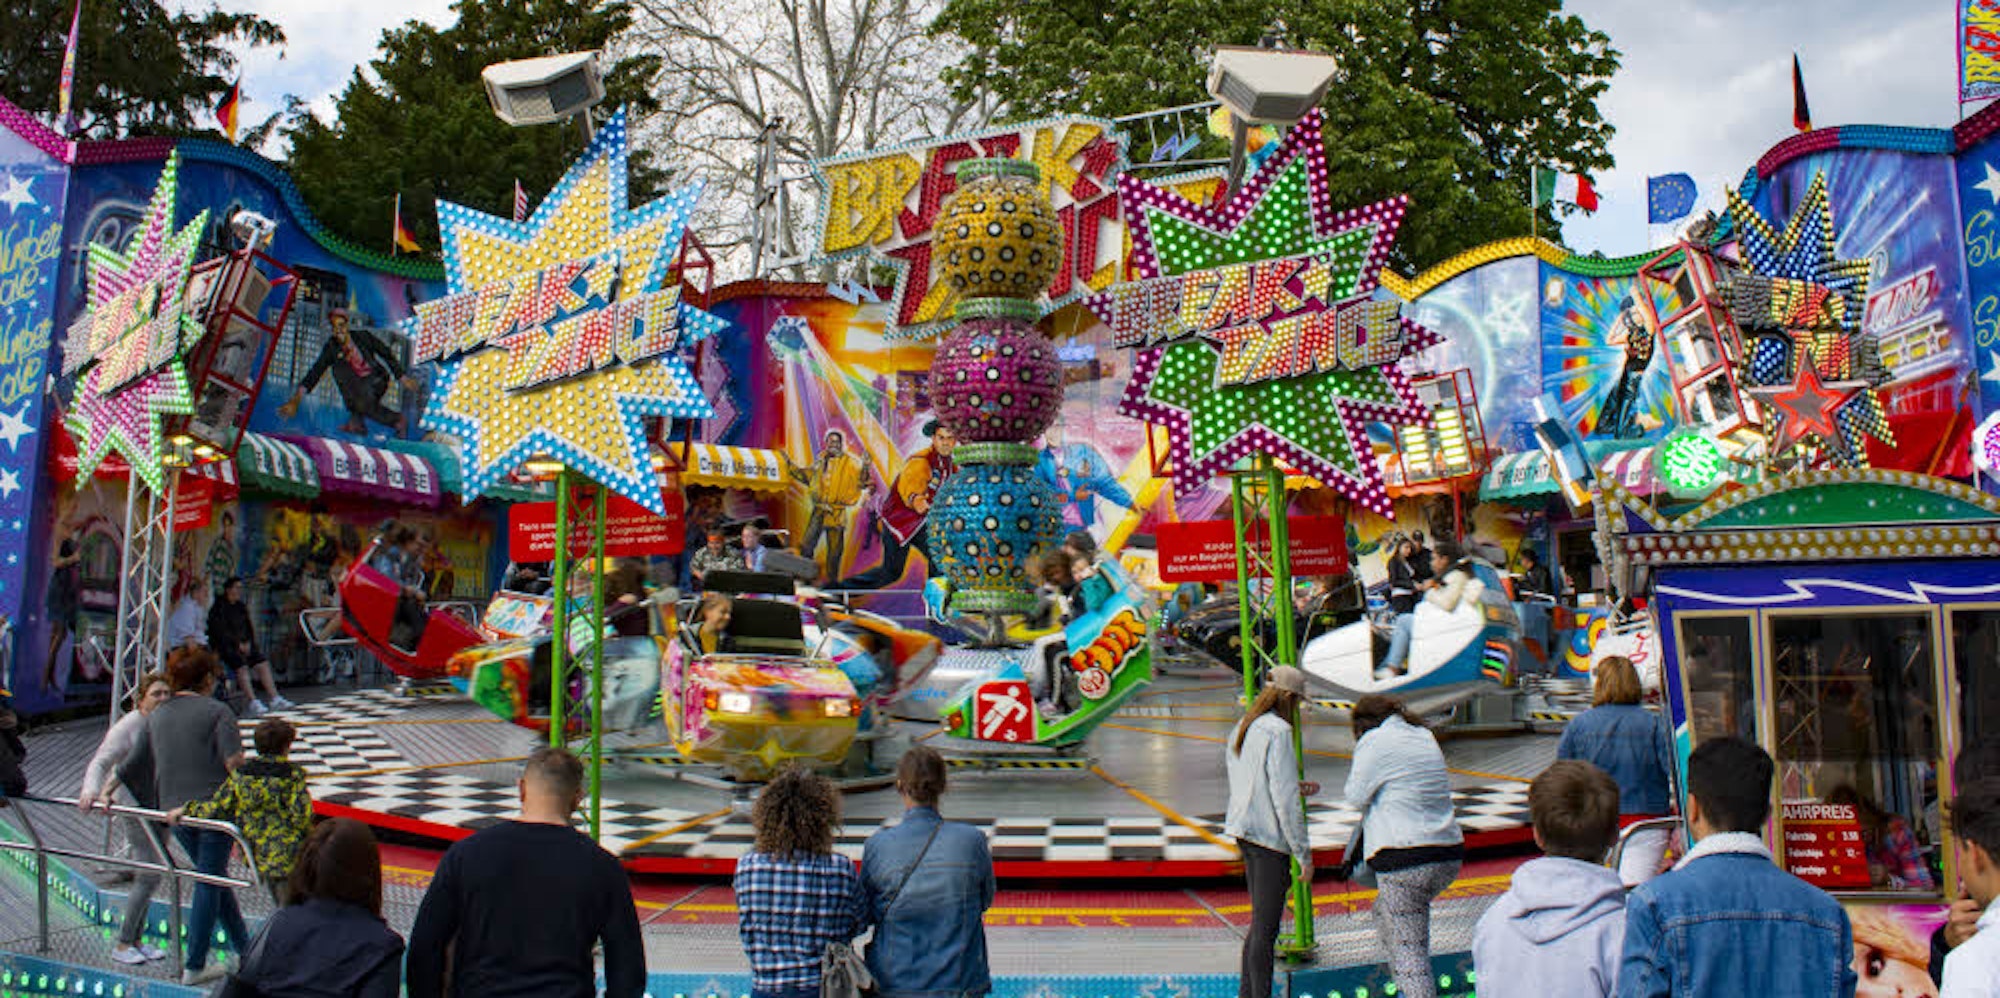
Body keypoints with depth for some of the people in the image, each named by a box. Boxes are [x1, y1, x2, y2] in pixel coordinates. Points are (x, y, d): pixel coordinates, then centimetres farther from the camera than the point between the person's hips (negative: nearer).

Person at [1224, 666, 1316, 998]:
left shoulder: (1242, 729, 12)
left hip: (1243, 830, 9)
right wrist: (1304, 853, -12)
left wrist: (1294, 788, 23)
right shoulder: (1278, 731, -14)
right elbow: (1284, 800, -17)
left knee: (1260, 922, 17)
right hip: (1270, 835, -9)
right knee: (1266, 927, -3)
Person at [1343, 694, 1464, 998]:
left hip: (1404, 861, -8)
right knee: (1383, 913, 28)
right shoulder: (1425, 736, 15)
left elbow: (1355, 798, -4)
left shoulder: (1375, 742, -7)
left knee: (1409, 949, -2)